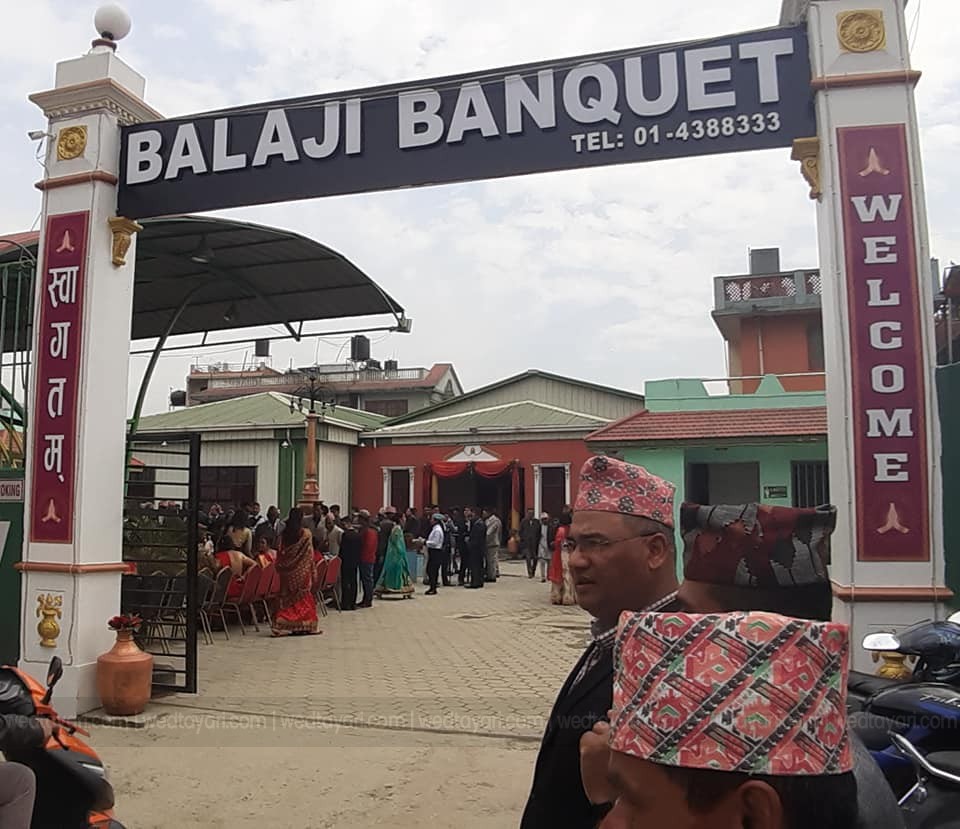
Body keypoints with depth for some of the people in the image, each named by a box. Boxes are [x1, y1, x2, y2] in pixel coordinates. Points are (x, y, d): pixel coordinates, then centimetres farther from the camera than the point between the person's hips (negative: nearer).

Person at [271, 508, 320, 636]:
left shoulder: (284, 533, 0)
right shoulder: (306, 533, -8)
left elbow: (281, 552, 2)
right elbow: (309, 554, -6)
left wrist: (280, 568, 11)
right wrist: (312, 570, 2)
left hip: (287, 569, 3)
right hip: (302, 570, -3)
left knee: (287, 597, 8)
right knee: (303, 596, 6)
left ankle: (285, 625, 5)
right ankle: (304, 625, 9)